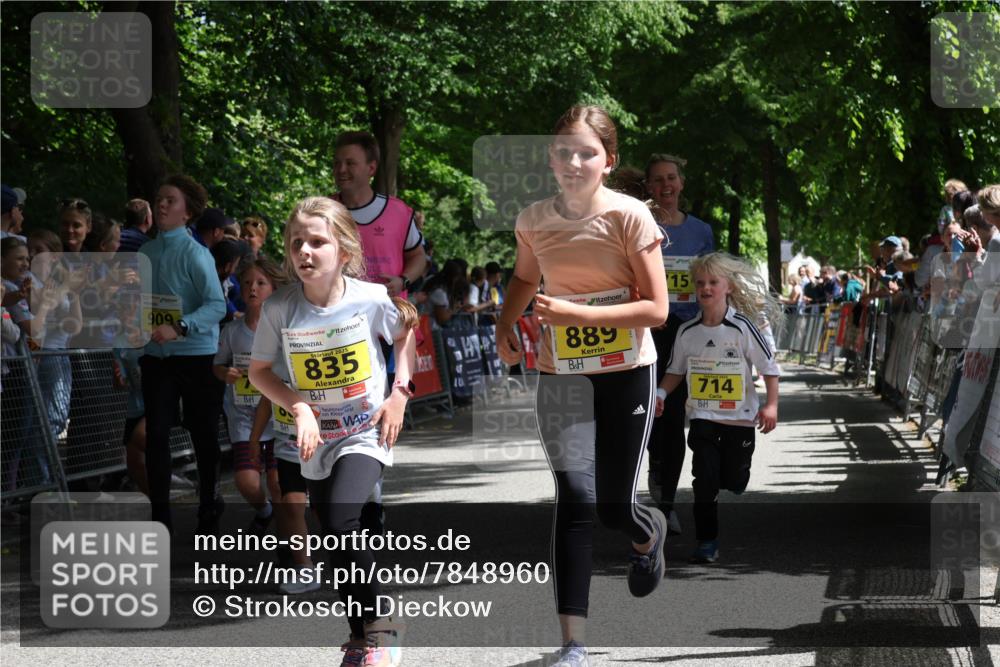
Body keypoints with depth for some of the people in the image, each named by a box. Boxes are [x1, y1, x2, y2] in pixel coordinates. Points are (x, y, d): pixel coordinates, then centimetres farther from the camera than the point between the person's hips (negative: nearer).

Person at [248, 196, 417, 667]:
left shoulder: (371, 298, -16)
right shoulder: (279, 308, -14)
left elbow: (406, 332, 4)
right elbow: (259, 371, -2)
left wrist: (400, 393, -4)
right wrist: (299, 408, -16)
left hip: (365, 433, -3)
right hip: (316, 440, 4)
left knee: (342, 523, -24)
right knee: (335, 541, 13)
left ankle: (376, 627, -6)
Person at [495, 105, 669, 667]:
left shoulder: (629, 216, -15)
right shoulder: (534, 221, -2)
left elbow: (656, 308, -17)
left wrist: (577, 313, -25)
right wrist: (505, 327, 1)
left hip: (626, 373, -2)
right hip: (561, 374, 2)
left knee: (614, 506, 3)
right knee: (575, 500, -9)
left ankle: (649, 532, 45)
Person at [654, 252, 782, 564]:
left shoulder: (744, 327, -11)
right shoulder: (687, 332, -2)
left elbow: (770, 368, -5)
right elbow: (676, 371, 12)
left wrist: (771, 405, -10)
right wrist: (661, 392, -4)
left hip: (740, 417, -2)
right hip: (703, 417, 2)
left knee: (734, 480, 8)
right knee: (705, 479, -6)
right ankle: (707, 541, 1)